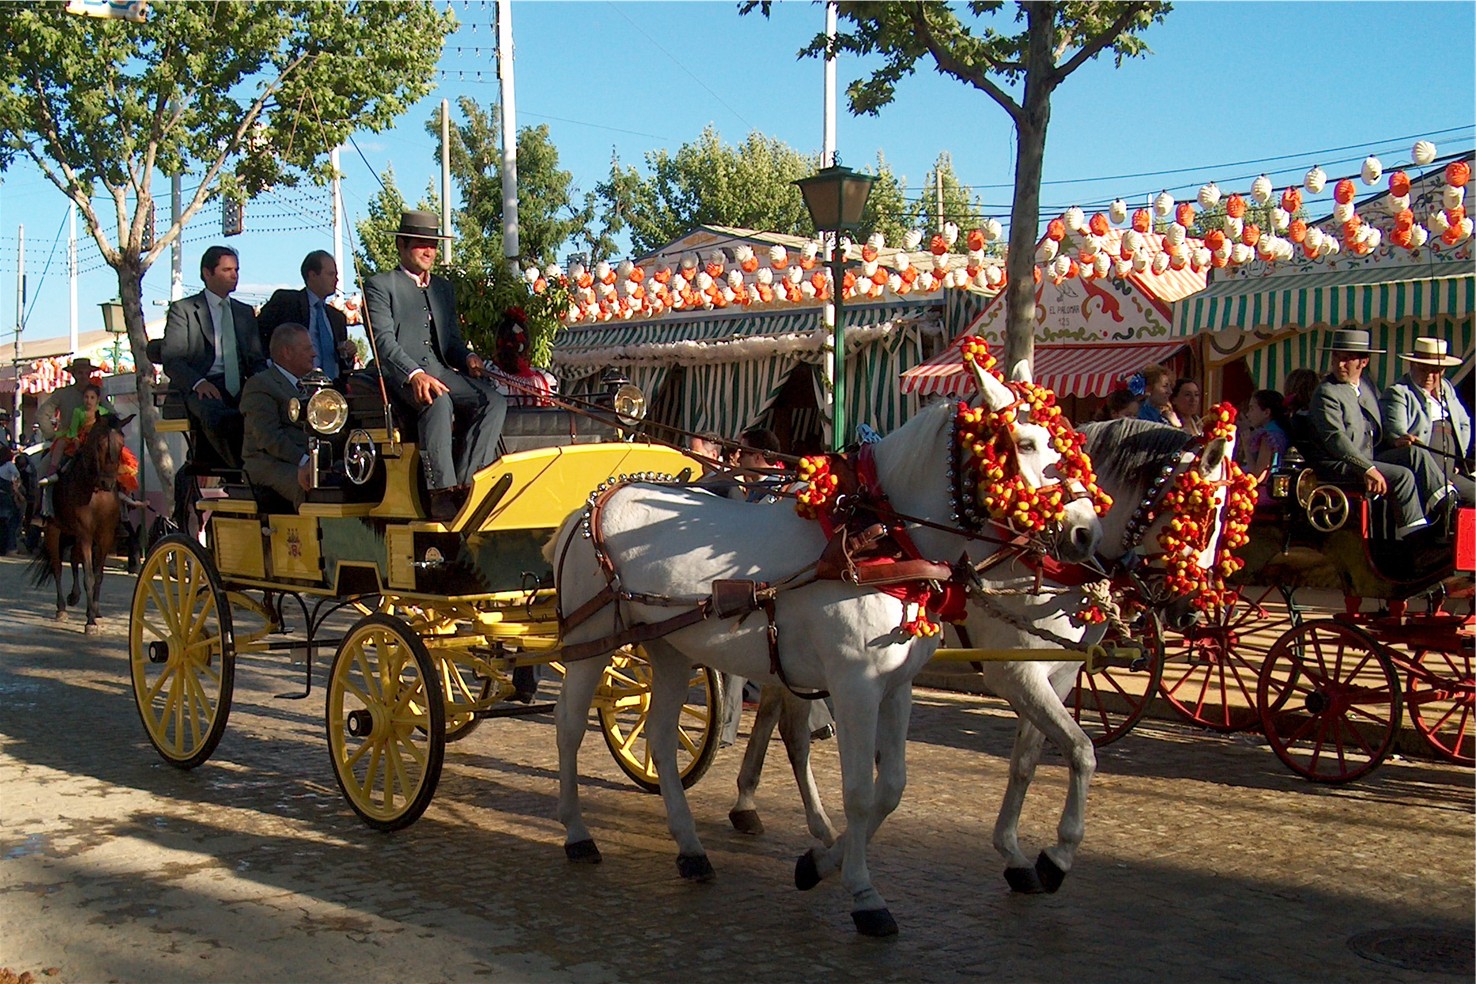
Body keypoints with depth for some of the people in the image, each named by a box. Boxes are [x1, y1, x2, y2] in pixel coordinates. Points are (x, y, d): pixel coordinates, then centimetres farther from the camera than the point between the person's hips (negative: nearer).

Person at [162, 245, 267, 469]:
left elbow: (257, 360, 23)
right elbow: (171, 361, 1)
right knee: (216, 416, -40)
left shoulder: (245, 312, 26)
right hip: (199, 389, -4)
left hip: (238, 389, 4)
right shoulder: (183, 309, 10)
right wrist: (198, 382, -19)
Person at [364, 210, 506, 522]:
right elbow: (383, 340, -8)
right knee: (438, 401, -38)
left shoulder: (444, 288, 27)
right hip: (400, 374, -6)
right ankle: (442, 493, -39)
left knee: (494, 400, -21)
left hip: (441, 369, 6)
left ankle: (466, 483, -27)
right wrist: (414, 375, -26)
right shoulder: (380, 285, 6)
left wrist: (468, 357, 0)